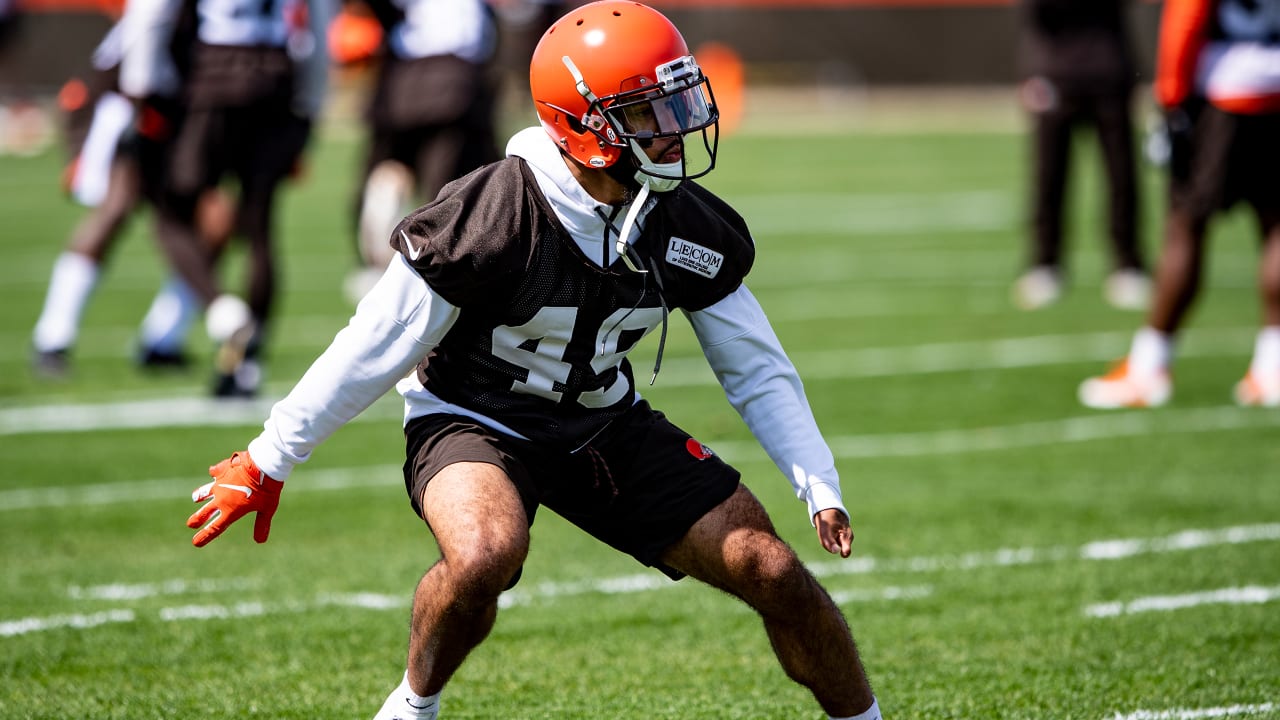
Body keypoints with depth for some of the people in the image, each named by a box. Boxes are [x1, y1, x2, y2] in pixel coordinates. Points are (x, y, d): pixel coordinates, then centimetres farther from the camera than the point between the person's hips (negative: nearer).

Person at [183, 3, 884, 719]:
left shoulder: (691, 228, -11)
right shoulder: (491, 215, -27)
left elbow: (759, 370, 1)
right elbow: (375, 347, -17)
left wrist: (822, 490, -10)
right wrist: (267, 462, -11)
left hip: (606, 423, 5)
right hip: (473, 420, -5)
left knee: (774, 572, -5)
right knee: (484, 556, -37)